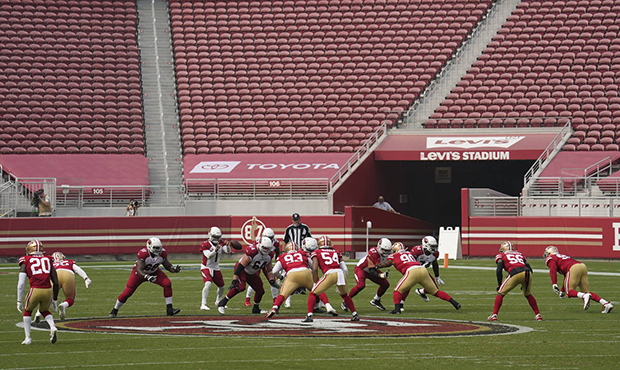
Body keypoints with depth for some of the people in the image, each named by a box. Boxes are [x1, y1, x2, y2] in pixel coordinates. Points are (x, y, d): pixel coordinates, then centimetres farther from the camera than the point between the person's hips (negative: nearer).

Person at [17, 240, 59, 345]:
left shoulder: (26, 262, 10)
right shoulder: (48, 260, 19)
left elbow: (21, 284, 4)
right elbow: (56, 282, 20)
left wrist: (19, 301, 10)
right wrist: (55, 299, 30)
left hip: (35, 290, -3)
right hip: (48, 291, 3)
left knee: (28, 311, 26)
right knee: (44, 311, 30)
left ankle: (28, 338, 21)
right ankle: (53, 327, 3)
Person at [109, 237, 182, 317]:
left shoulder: (162, 253, -22)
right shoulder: (143, 254, -36)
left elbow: (167, 266, -7)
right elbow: (139, 270, -39)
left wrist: (174, 269, -28)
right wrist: (147, 277, -56)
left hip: (154, 272, 3)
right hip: (141, 273, -3)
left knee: (167, 284, -20)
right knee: (127, 293, -5)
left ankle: (169, 309, -12)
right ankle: (115, 310, 22)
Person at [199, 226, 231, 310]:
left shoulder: (221, 243, -2)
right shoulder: (205, 244, -18)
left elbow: (228, 251, -14)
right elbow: (208, 256, -30)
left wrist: (227, 245, -34)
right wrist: (215, 250, -46)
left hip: (216, 269, 6)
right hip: (206, 268, -6)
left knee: (221, 287, 16)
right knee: (208, 284, -29)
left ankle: (218, 301, 43)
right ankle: (203, 304, -29)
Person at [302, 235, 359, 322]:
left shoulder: (316, 253, 20)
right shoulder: (336, 252, 29)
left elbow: (315, 268, 7)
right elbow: (345, 269, 22)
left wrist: (316, 282, 14)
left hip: (330, 274, -4)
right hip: (340, 273, 4)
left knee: (313, 294, 9)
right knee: (344, 295, 31)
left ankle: (309, 316, -6)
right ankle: (355, 315, 29)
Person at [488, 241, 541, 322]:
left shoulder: (501, 256, 22)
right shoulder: (520, 254, 34)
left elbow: (499, 270, 7)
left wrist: (499, 284, 16)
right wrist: (525, 284, 35)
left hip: (515, 273, -4)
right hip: (527, 273, 4)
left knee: (500, 293, 13)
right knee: (528, 295, 28)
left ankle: (494, 316, 6)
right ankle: (538, 315, 25)